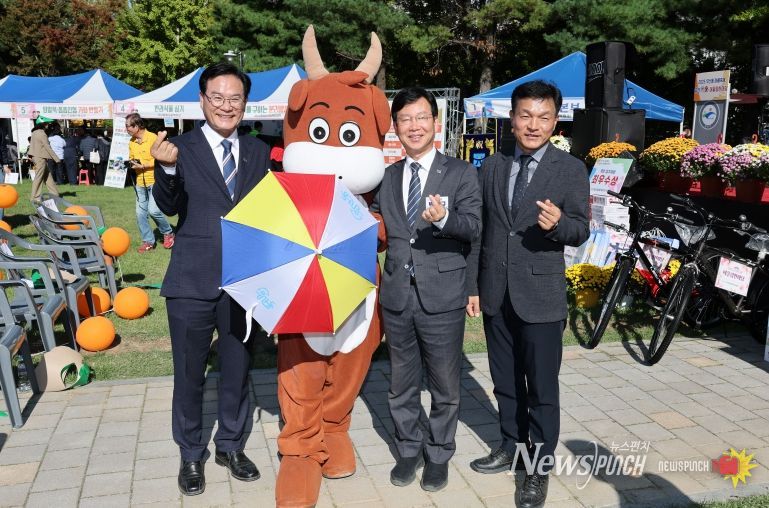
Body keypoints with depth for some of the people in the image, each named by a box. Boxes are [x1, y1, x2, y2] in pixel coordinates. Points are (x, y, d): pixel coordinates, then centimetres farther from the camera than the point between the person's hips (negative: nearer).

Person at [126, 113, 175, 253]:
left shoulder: (153, 138, -12)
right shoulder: (131, 142, 8)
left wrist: (143, 166, -18)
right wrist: (130, 163, -1)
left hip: (154, 180, -7)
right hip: (140, 182, 7)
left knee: (153, 210, -15)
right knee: (141, 213, 6)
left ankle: (168, 233, 9)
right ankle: (148, 241, 18)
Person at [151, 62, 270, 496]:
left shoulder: (258, 152, 6)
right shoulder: (181, 148, -4)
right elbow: (169, 206, -15)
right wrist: (167, 168, -33)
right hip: (193, 281, -3)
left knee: (238, 369, 16)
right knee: (190, 373, 11)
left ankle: (231, 446, 36)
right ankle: (191, 455, 31)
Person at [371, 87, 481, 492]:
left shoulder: (461, 173, -1)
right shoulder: (386, 178, 10)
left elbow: (473, 227, -14)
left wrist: (443, 219, -32)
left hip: (442, 295, -3)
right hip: (396, 295, 4)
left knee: (444, 384, 9)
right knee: (401, 383, 16)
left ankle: (439, 455, 28)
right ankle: (408, 450, 34)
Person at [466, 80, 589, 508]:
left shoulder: (571, 169, -4)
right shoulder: (493, 167, 7)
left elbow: (581, 231, -8)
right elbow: (479, 229, 8)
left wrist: (558, 224, -31)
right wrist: (472, 284, 7)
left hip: (541, 296, -4)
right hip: (496, 294, 4)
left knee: (542, 388, 4)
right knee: (505, 382, 17)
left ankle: (540, 467, 20)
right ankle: (513, 447, 36)